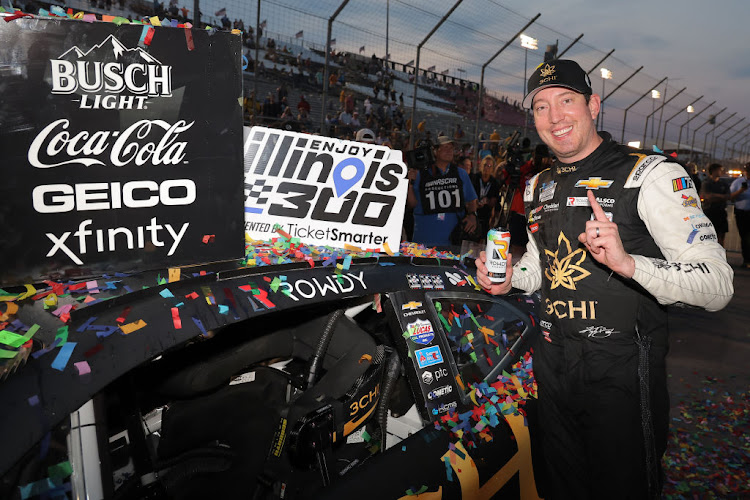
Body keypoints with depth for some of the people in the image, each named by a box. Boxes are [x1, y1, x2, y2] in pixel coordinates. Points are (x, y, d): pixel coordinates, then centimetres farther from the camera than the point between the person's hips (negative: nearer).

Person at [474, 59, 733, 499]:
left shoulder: (650, 175, -12)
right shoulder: (539, 187, 10)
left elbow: (718, 285, -18)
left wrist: (627, 262, -35)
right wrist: (509, 278, 2)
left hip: (620, 375, -6)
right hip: (552, 365, 6)